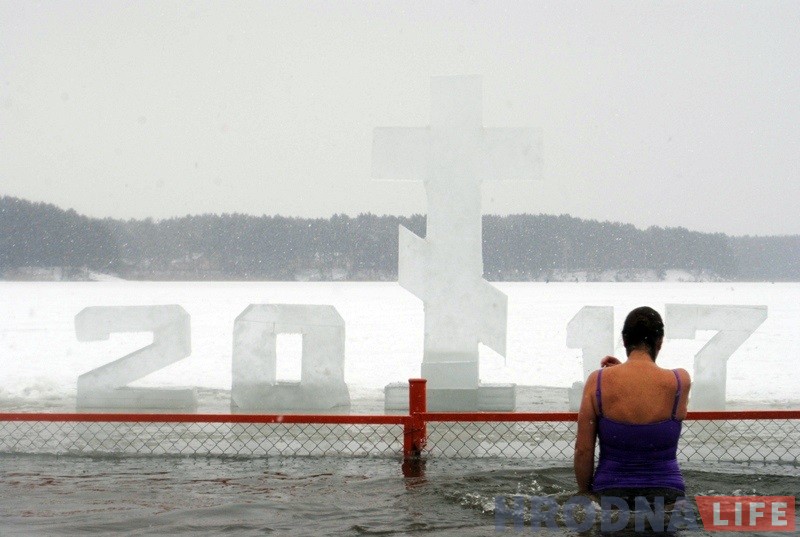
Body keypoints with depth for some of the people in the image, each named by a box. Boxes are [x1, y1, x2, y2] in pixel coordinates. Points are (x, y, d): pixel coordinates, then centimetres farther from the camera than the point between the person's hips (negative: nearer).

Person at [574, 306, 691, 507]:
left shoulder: (598, 381, -1)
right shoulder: (680, 381, -2)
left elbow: (583, 449, 1)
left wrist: (584, 494, 14)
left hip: (609, 492, 0)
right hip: (665, 496, 0)